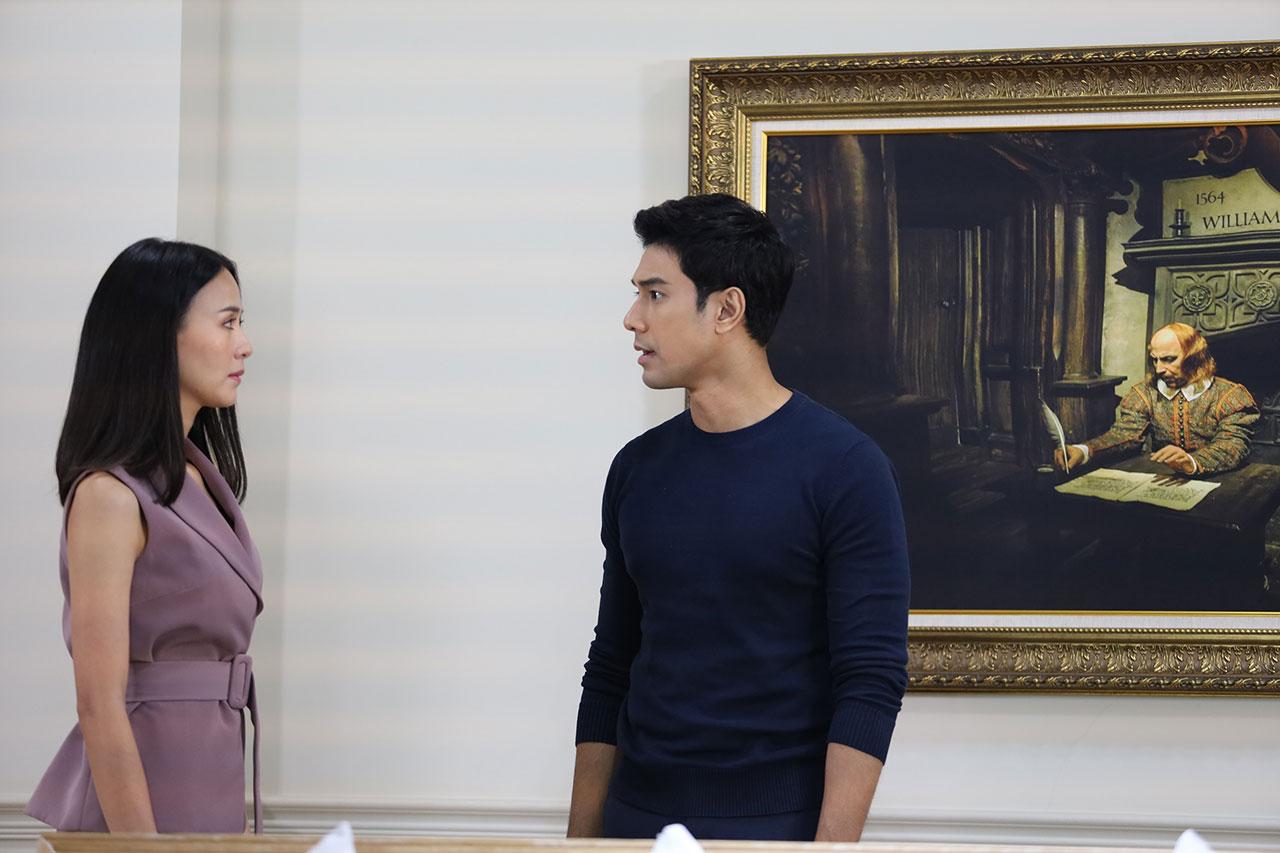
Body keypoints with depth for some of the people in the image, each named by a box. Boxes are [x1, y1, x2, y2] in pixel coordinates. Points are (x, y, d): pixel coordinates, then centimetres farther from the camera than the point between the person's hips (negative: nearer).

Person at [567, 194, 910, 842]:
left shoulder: (844, 469, -9)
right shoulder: (638, 470, 8)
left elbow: (872, 681, -13)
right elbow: (609, 672, 13)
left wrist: (831, 849, -20)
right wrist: (580, 840, 8)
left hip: (778, 829, -5)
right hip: (639, 822, 5)